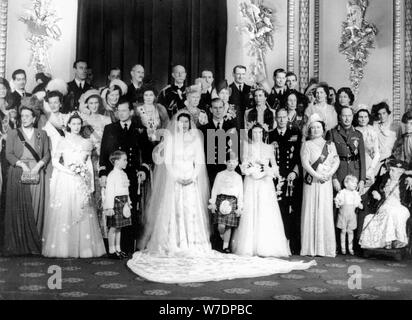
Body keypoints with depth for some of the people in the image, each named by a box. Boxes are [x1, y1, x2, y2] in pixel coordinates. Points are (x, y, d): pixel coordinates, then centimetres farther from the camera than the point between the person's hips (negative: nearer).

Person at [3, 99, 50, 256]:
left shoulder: (42, 134, 14)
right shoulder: (13, 133, 11)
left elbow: (47, 154, 7)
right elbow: (9, 154, 2)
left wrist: (39, 165, -10)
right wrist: (21, 164, -12)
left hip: (36, 174, 1)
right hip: (17, 174, -1)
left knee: (36, 208, -2)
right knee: (18, 209, -4)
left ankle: (34, 245, 2)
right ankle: (18, 245, -2)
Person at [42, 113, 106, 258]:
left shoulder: (86, 143, 11)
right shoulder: (63, 142, 5)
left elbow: (89, 164, 13)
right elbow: (55, 161, 3)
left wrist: (91, 185, 8)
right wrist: (67, 170, -12)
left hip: (82, 182, 2)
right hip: (65, 181, -2)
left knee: (83, 214, -1)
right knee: (64, 212, -5)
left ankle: (83, 247, 4)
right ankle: (63, 248, 0)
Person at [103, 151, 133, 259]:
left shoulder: (123, 174, 14)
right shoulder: (112, 175, -12)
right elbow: (109, 191, -15)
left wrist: (128, 202, 20)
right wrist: (109, 207, -18)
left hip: (123, 202, 8)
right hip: (115, 201, -8)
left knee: (119, 227, 13)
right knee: (113, 227, -3)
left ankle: (118, 249, 20)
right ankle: (111, 251, 4)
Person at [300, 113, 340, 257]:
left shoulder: (330, 145, 14)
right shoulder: (307, 145, 7)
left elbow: (336, 161, 5)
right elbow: (305, 163, -4)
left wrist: (329, 173, -13)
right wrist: (316, 175, -16)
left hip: (326, 182, 2)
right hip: (311, 182, -2)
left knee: (326, 212, -1)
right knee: (310, 212, -3)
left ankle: (326, 247, 3)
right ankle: (310, 247, 0)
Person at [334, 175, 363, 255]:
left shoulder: (356, 193, 6)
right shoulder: (342, 192, -8)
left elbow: (358, 202, 14)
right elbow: (337, 200, -8)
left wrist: (360, 205, -6)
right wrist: (337, 204, -27)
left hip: (352, 215, 3)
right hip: (343, 214, -3)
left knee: (350, 231, 7)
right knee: (343, 231, 3)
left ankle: (350, 248, 17)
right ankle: (343, 247, 13)